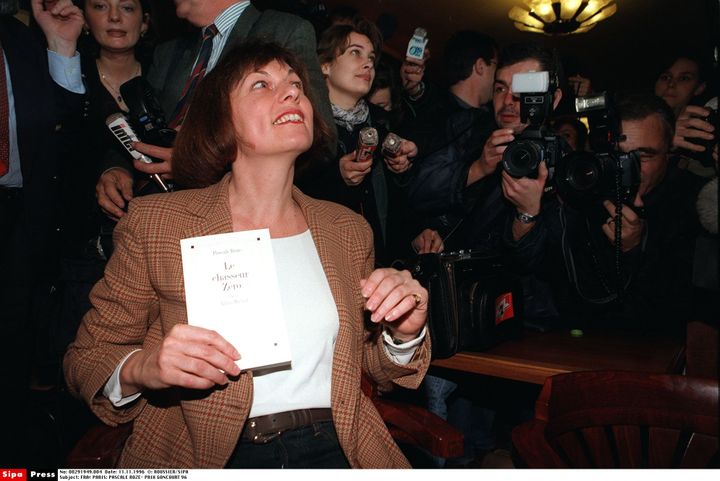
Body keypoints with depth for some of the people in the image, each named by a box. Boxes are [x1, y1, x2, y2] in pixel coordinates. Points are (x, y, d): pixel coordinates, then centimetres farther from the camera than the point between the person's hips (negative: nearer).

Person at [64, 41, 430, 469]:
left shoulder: (348, 229, 9)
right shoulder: (155, 222, 0)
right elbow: (87, 357, 6)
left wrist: (403, 335, -3)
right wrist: (141, 368, -15)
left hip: (332, 449, 2)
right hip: (206, 457, -1)